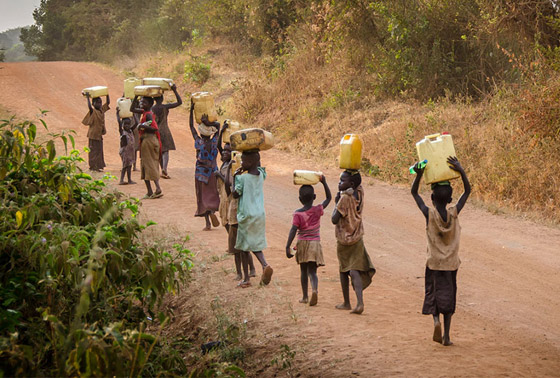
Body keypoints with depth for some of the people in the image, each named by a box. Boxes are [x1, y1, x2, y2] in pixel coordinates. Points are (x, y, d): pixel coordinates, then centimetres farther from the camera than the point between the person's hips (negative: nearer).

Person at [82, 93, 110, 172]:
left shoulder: (102, 110, 8)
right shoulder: (93, 111, -12)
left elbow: (108, 102, 14)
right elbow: (89, 107, -31)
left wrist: (107, 94, 7)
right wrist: (87, 98, -27)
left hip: (99, 135, 7)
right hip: (93, 135, -7)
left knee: (99, 151, 11)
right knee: (93, 151, -3)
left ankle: (98, 166, 17)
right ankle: (93, 166, 0)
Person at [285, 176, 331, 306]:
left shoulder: (298, 213, -8)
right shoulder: (318, 210, -2)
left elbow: (293, 230, -16)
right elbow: (329, 198, 12)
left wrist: (288, 247, -17)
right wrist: (324, 182, 7)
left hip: (302, 244, 0)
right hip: (315, 243, 0)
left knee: (303, 271, 15)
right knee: (312, 271, -1)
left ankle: (305, 296, 22)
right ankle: (314, 289, -30)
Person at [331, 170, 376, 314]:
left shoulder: (345, 198, -20)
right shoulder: (359, 193, -2)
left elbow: (334, 220, -22)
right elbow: (357, 182, 21)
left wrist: (336, 202, -10)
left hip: (343, 240, -5)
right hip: (357, 239, 5)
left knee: (343, 270, 14)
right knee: (355, 271, -3)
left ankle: (346, 303, 24)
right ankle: (360, 302, -21)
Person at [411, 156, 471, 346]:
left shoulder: (429, 214, -15)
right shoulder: (454, 213, -11)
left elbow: (414, 193, -5)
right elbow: (467, 191, -2)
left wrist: (419, 173, -16)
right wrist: (461, 171, -13)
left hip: (434, 263, -1)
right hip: (451, 263, 1)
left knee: (434, 294, 11)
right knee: (449, 297, 9)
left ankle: (436, 319, -17)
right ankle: (446, 335, 8)